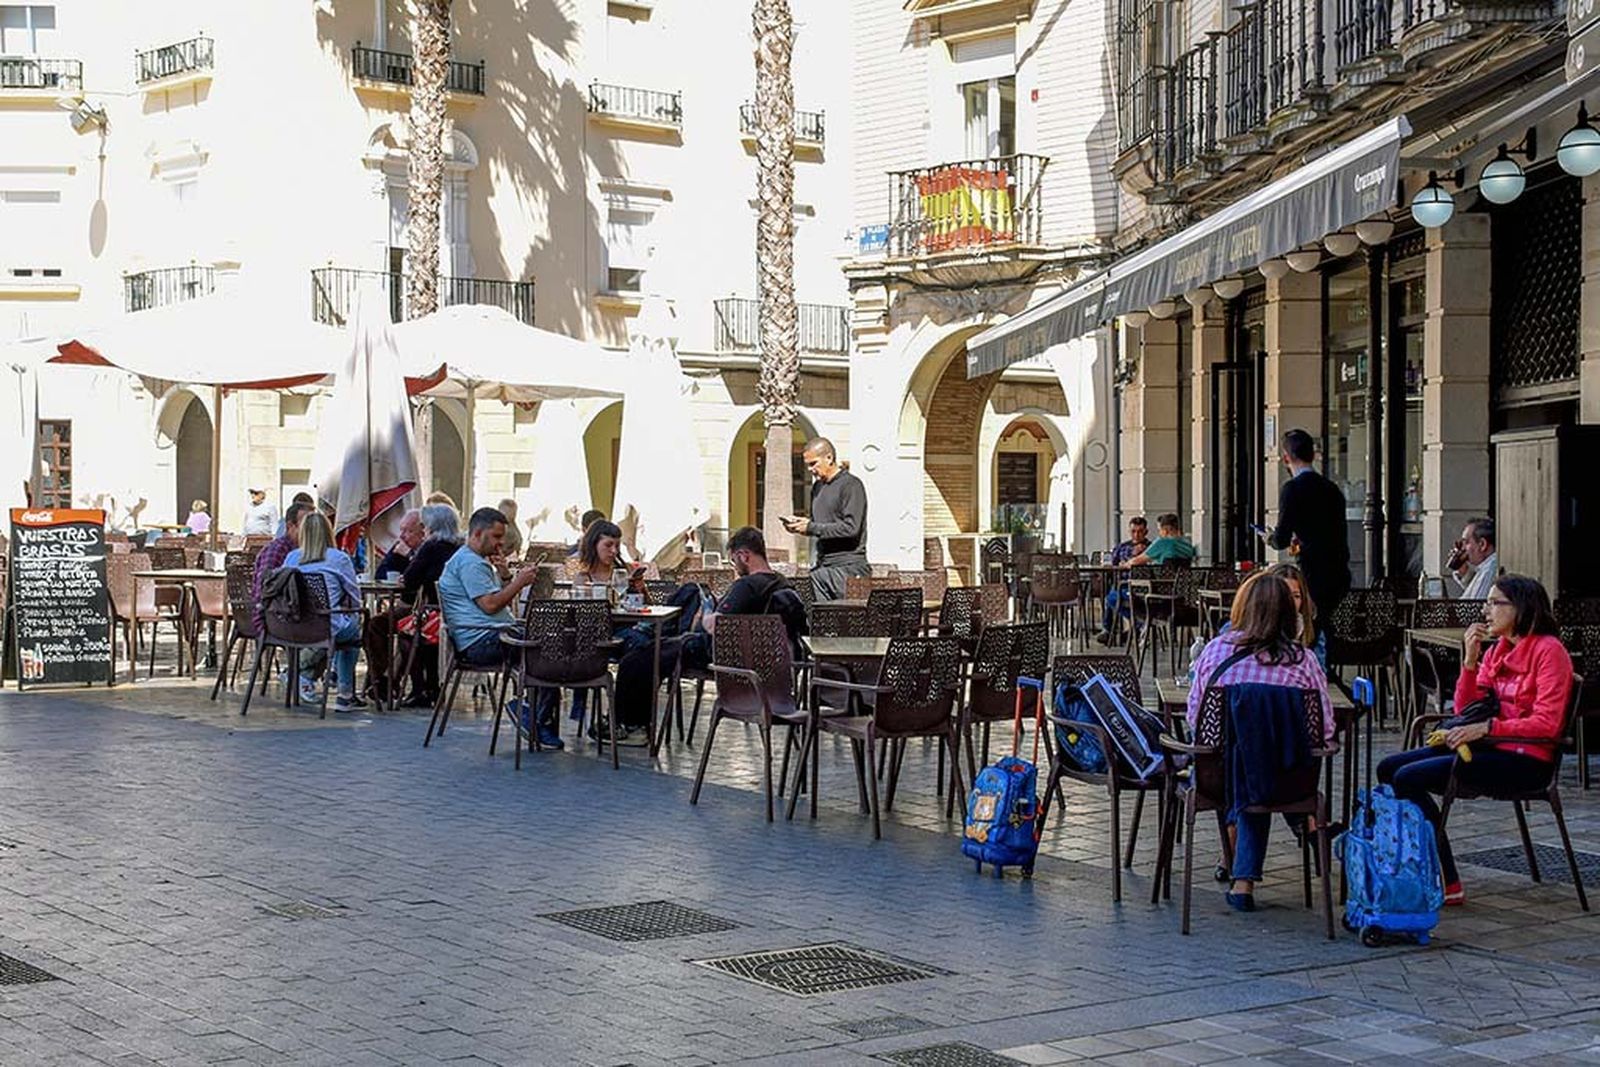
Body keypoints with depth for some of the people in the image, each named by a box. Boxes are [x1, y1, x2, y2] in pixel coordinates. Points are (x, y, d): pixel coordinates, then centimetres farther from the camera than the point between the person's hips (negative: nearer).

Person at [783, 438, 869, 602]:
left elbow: (851, 527, -18)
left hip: (847, 565, -7)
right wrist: (799, 523, 3)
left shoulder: (851, 485, -8)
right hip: (822, 566, 7)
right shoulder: (817, 486, 18)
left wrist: (811, 527, -16)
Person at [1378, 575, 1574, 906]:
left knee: (1409, 778, -21)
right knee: (1389, 768, -1)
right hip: (1492, 747, 9)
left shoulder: (1548, 649, -10)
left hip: (1526, 759, -9)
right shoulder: (1496, 650, 14)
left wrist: (1486, 727, -25)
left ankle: (1448, 884, -17)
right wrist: (1470, 659, -1)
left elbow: (1547, 723, -19)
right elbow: (1466, 710, 11)